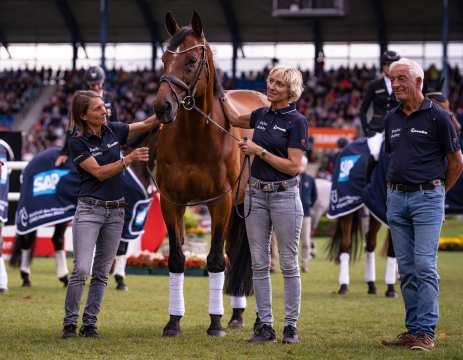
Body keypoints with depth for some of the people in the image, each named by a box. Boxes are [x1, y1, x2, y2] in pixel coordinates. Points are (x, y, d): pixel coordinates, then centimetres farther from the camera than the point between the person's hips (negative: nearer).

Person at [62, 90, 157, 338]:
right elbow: (99, 173, -16)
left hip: (115, 211, 5)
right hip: (89, 209, -5)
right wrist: (129, 159, -24)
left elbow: (146, 125, 11)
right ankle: (70, 323, -2)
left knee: (101, 273, 6)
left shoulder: (112, 130, 5)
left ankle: (89, 323, 12)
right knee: (81, 270, -13)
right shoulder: (77, 142, -9)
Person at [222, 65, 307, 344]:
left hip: (285, 195, -6)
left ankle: (291, 326, 6)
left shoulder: (297, 122, -10)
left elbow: (294, 166, -16)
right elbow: (236, 119, 30)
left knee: (288, 264, 1)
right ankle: (265, 324, 9)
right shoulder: (261, 115, 8)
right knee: (259, 264, 5)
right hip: (256, 195, 6)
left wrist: (259, 151, -15)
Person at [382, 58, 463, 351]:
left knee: (425, 266, -10)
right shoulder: (392, 119, 11)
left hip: (427, 198, -6)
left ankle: (426, 332, -9)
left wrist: (436, 191, 8)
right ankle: (412, 329, 10)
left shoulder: (437, 116, -5)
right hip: (396, 198, 6)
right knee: (407, 268, 6)